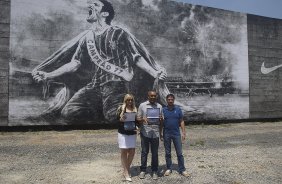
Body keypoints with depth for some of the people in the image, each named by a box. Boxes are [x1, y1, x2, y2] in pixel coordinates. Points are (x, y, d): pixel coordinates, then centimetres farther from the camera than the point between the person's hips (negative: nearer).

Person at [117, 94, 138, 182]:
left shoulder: (135, 109, 8)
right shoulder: (121, 108, -2)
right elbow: (117, 119, -4)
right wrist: (121, 119, -25)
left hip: (132, 133, 4)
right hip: (123, 133, -4)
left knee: (132, 152, 5)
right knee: (124, 152, 0)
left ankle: (127, 169, 25)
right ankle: (126, 173, 9)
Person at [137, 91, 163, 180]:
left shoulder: (159, 106, 7)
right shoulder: (142, 105, 1)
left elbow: (161, 122, 10)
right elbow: (138, 118, 1)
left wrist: (161, 119, -13)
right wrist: (143, 119, -20)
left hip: (155, 133, 2)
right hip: (145, 132, -1)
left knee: (155, 153, 8)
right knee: (144, 152, 8)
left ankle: (154, 171, 20)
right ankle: (143, 170, 20)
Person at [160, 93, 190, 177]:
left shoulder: (178, 109, 1)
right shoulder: (163, 110, 0)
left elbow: (181, 122, 4)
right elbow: (161, 123, 3)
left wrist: (183, 132, -1)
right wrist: (161, 134, -1)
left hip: (176, 134, 0)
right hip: (166, 134, 0)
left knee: (179, 153, 4)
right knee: (168, 153, 10)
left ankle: (182, 169, 12)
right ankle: (168, 169, 22)